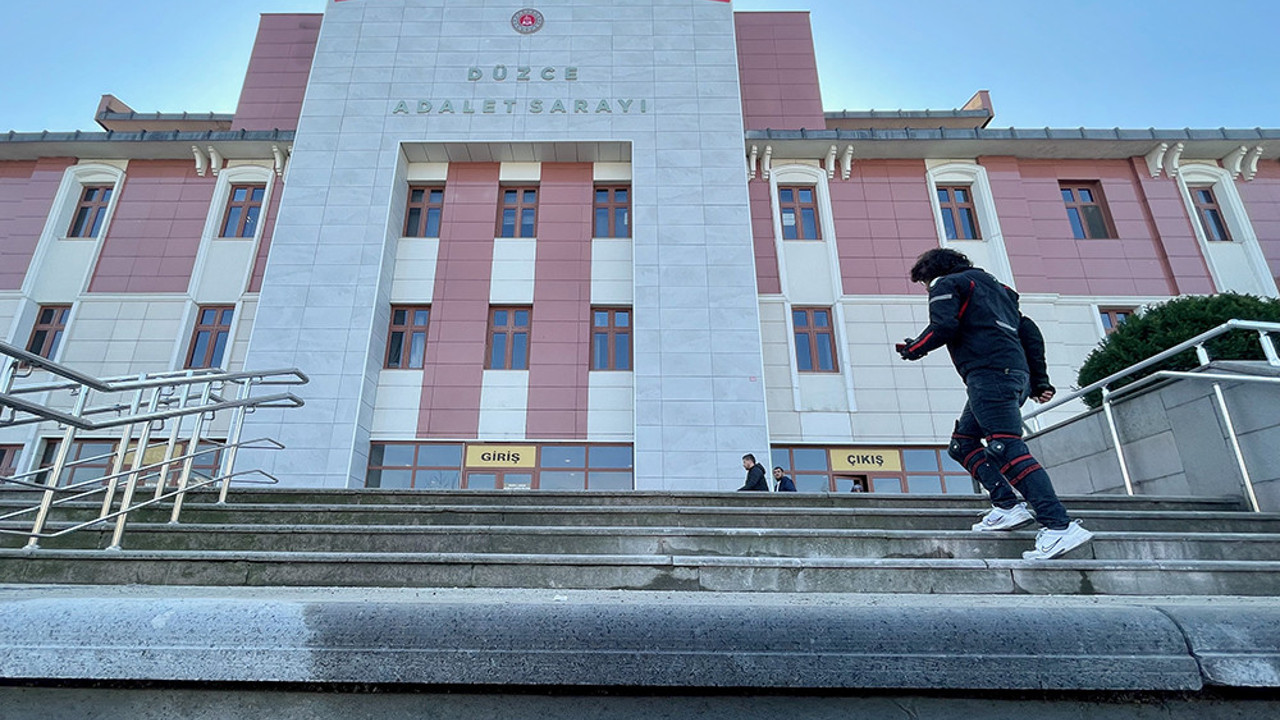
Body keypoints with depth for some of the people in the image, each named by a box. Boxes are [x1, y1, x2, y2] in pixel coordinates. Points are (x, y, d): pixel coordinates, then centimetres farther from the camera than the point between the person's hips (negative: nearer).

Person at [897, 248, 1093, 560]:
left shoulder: (946, 284, 8)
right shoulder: (994, 286, 32)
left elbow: (942, 327, -11)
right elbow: (1030, 333, 25)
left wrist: (913, 348, 7)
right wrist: (1040, 381, 24)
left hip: (990, 373, -9)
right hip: (1016, 376, 9)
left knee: (1009, 449, -16)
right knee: (962, 444, 13)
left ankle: (1059, 526, -22)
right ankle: (1007, 506, 2)